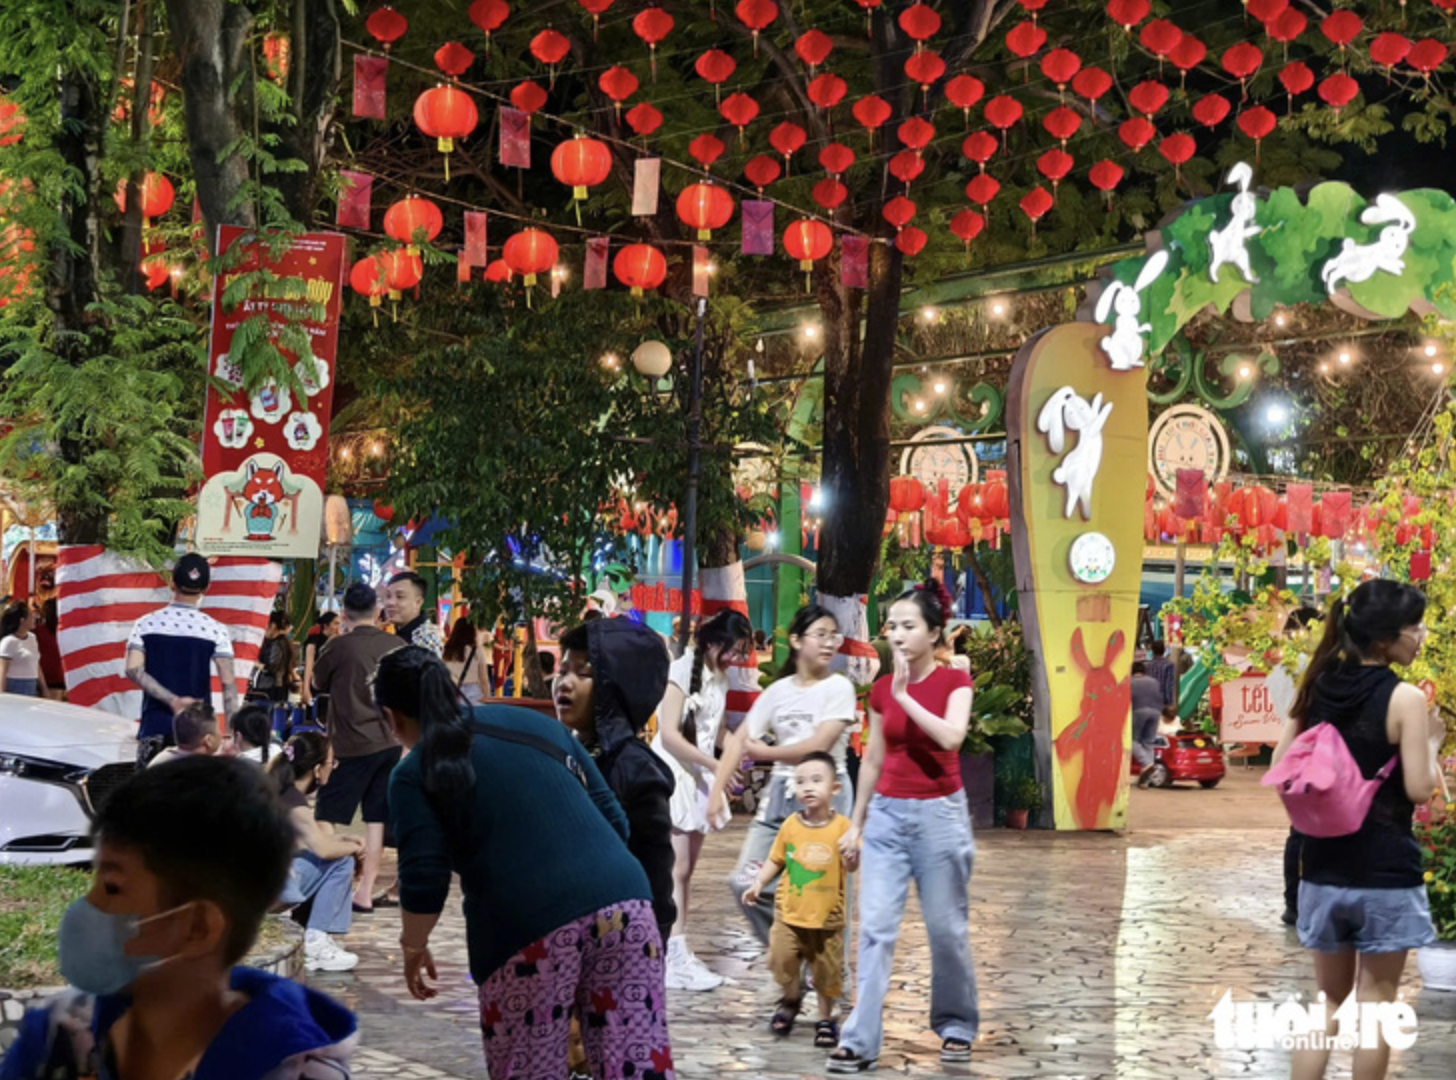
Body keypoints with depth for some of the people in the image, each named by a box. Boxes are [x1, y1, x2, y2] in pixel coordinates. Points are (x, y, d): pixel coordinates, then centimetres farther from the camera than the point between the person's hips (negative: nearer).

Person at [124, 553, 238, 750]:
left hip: (154, 728, 1)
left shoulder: (146, 624, 2)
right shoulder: (215, 630, -3)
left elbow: (133, 670, -11)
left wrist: (172, 701, -13)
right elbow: (228, 684, -9)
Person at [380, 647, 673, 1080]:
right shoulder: (535, 722, 22)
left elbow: (424, 882, -2)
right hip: (620, 900, 4)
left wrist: (413, 947, 17)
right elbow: (615, 819, 21)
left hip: (527, 928, -4)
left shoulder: (415, 773, 8)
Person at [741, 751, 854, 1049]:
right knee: (782, 958, -4)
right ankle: (790, 999, 26)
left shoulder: (842, 826, -8)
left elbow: (850, 866, -9)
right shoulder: (790, 826, -1)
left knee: (827, 970, 7)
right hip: (790, 912, 2)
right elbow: (776, 860, 8)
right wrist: (758, 884, -2)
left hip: (827, 916, -2)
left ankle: (826, 1019, 27)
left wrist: (851, 856, -31)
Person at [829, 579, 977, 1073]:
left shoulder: (954, 681, -5)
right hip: (887, 815, 3)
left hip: (939, 814, -3)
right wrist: (855, 822, 13)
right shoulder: (880, 689, 6)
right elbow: (872, 760, 12)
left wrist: (904, 696, -20)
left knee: (946, 928, 6)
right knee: (875, 928, -5)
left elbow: (951, 736, -23)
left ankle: (956, 1025, 26)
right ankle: (860, 1042, -7)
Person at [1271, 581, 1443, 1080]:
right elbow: (1420, 789, -15)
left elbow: (1280, 770, 7)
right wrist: (1432, 743, 1)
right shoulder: (1405, 698, -13)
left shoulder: (1317, 687, 4)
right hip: (1386, 871, -5)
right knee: (1375, 1000, 7)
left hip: (1323, 867, 5)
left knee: (1328, 1000, 16)